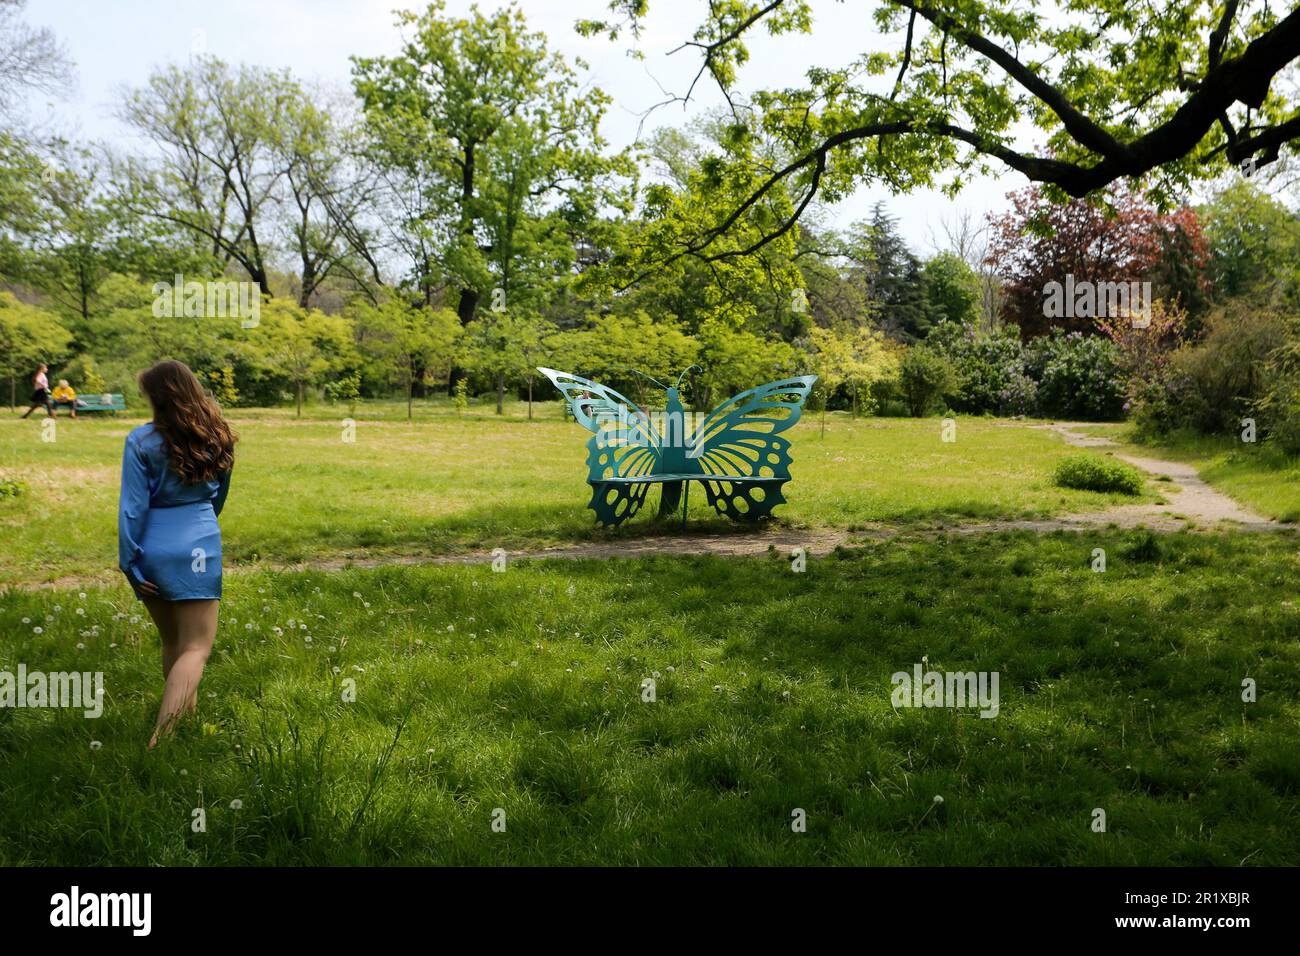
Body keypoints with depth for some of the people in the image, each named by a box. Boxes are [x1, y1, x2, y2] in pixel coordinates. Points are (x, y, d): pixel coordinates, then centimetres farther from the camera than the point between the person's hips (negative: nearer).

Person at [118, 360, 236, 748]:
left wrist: (129, 562, -4)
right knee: (195, 647, -2)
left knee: (172, 642, 18)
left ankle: (185, 714, 34)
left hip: (152, 548, 1)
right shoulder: (218, 438, 2)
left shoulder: (142, 441, -7)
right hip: (198, 548, 0)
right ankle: (160, 738, -18)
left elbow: (133, 507, -9)